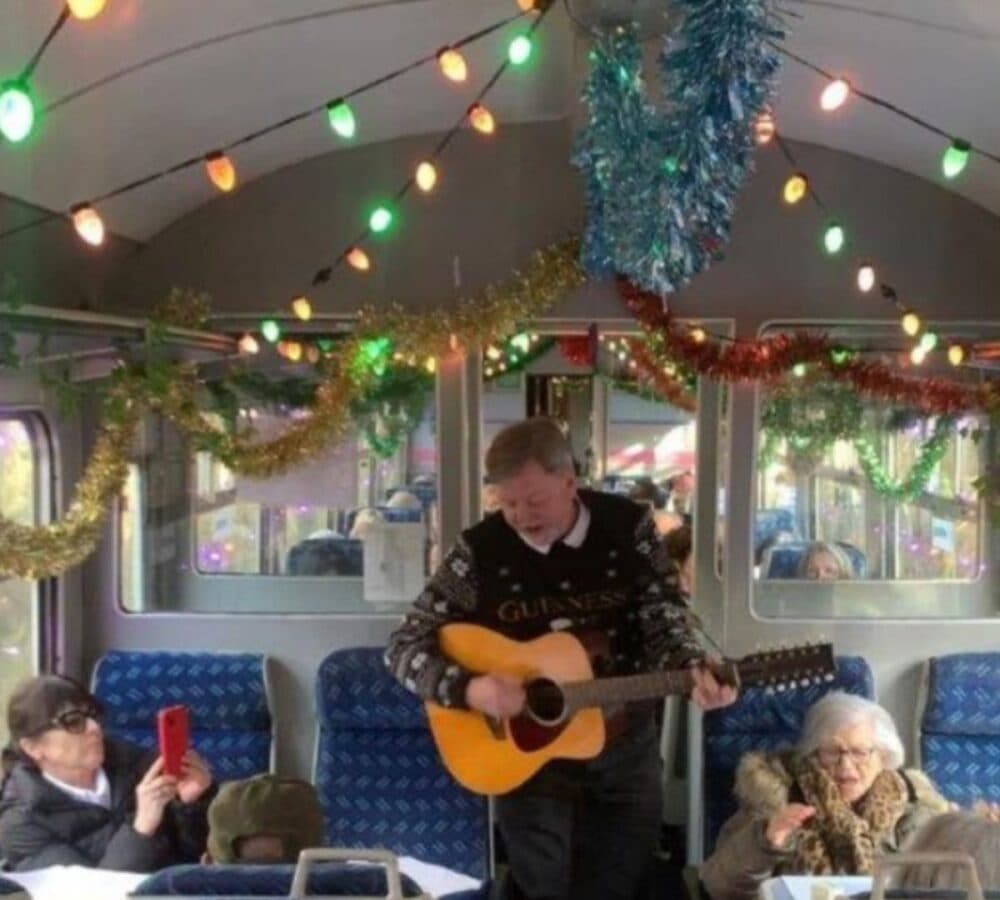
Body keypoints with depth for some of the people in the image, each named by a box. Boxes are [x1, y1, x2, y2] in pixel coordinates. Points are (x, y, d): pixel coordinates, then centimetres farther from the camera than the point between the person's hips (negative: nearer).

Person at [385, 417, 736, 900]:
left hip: (625, 744, 2)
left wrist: (695, 670, -29)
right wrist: (468, 689, -27)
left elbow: (662, 617, -8)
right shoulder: (480, 550, -13)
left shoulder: (629, 526, -8)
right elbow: (403, 646, -11)